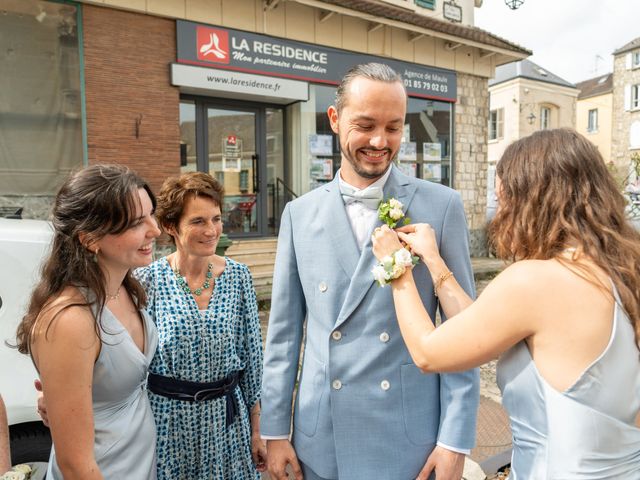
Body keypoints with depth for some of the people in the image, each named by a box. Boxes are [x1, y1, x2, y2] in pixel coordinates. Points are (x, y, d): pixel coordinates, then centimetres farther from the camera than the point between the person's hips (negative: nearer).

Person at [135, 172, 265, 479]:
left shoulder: (238, 276, -5)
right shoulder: (147, 280, -11)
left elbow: (251, 356, 1)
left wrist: (256, 429, 5)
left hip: (227, 419, 2)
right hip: (167, 421, -2)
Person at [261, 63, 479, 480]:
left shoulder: (442, 206, -7)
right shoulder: (300, 214, 0)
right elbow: (285, 330, 3)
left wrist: (456, 439, -7)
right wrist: (275, 430, 4)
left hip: (409, 441, -2)